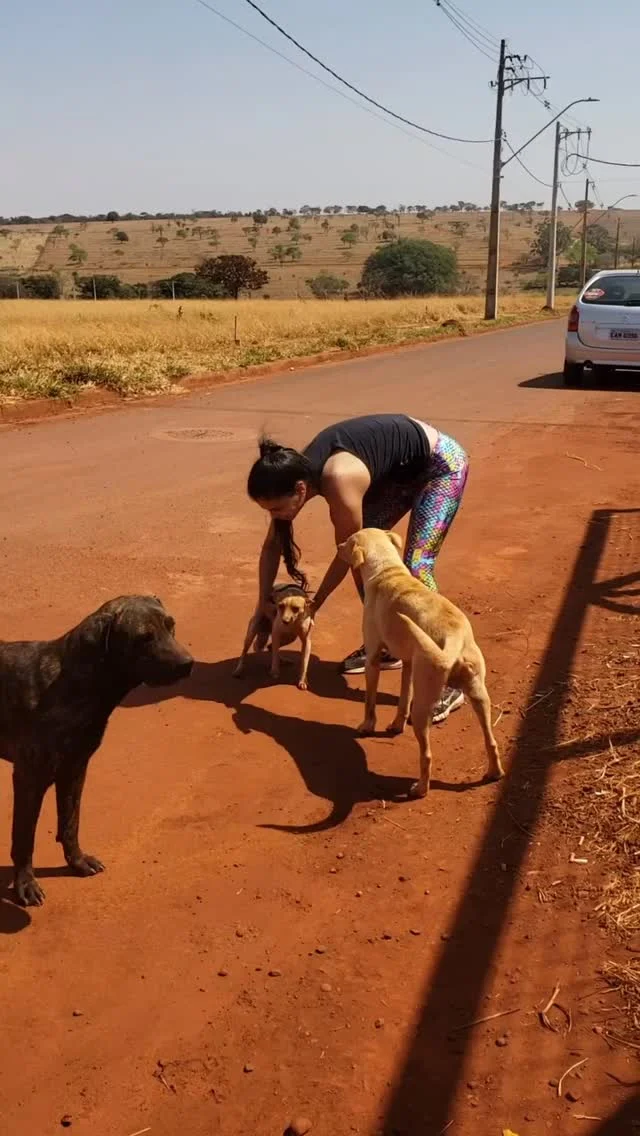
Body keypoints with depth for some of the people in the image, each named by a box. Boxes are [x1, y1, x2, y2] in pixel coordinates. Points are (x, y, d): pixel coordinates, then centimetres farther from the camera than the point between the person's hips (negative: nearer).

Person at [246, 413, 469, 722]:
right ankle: (385, 645, 20)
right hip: (400, 470, 8)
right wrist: (262, 606, -3)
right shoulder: (298, 471, -14)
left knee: (416, 566, -17)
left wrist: (313, 605, -8)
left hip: (441, 463, -8)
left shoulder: (339, 482, -36)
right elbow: (272, 545, -1)